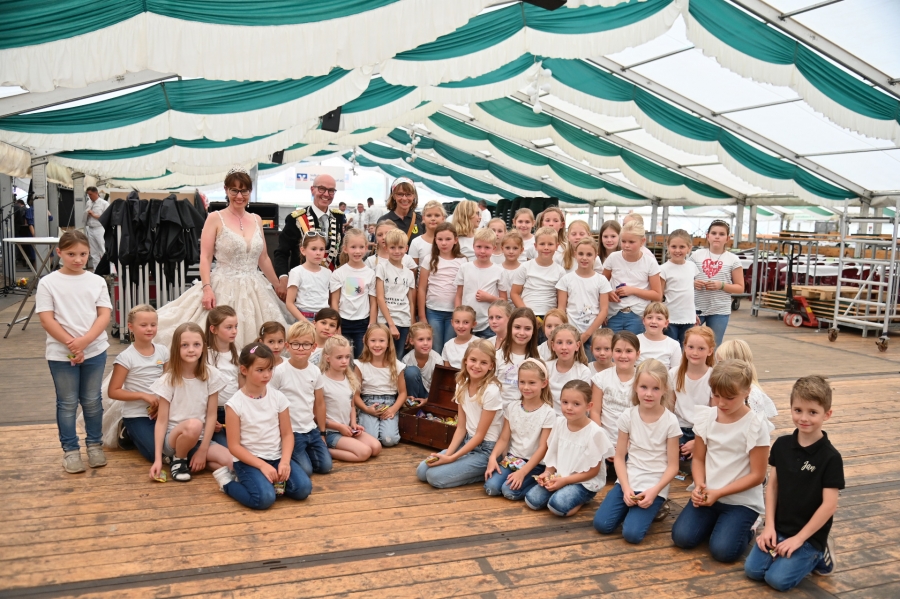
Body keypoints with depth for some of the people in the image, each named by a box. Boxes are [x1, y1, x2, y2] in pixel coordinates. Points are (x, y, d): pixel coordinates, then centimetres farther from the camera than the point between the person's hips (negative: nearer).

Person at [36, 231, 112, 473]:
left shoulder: (97, 281, 3)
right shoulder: (48, 283, -2)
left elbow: (104, 315, -2)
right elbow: (46, 319, -7)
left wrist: (84, 341, -16)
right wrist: (71, 344, -15)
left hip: (94, 351, 2)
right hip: (61, 353, -2)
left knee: (92, 401, 11)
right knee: (67, 403, 7)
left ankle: (94, 444, 25)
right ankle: (70, 450, 17)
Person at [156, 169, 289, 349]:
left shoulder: (256, 220, 10)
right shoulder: (215, 218, -2)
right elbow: (205, 257, -7)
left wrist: (278, 286, 18)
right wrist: (207, 288, -19)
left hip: (254, 290, 4)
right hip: (223, 289, -4)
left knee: (254, 341, 4)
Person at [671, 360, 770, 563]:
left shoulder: (755, 426, -14)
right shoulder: (707, 417, -2)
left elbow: (757, 475, -12)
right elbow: (698, 459, 6)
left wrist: (719, 493, -17)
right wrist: (700, 486, -14)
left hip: (741, 500, -4)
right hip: (708, 494, 4)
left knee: (722, 550, -21)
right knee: (681, 537, -13)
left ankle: (745, 528, 11)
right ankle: (716, 520, 15)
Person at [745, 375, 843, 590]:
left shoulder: (831, 457, -15)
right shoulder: (782, 445, -1)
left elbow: (829, 505, -15)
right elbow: (772, 486, 4)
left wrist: (799, 539, -14)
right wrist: (769, 526, -4)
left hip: (810, 535, -5)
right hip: (779, 527, 5)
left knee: (778, 579, -17)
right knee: (752, 569, -8)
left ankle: (818, 555, 9)